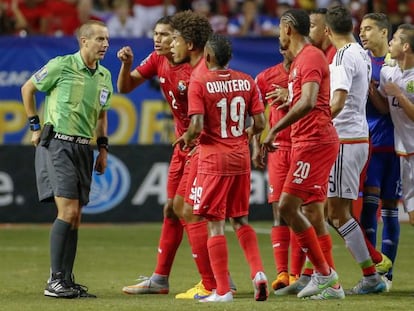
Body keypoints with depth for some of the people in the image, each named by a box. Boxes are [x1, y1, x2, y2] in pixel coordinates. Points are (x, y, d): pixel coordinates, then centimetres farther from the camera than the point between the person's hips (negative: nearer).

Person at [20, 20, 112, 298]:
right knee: (68, 212, -15)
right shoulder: (61, 66, -8)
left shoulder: (104, 76, 11)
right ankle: (55, 281, -10)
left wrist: (103, 147, 17)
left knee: (75, 217, 6)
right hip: (57, 144, -7)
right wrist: (35, 126, 4)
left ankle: (67, 281, 11)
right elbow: (27, 89, 4)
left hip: (83, 149, 7)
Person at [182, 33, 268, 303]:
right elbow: (260, 123, 3)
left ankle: (223, 290, -1)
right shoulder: (246, 82, 3)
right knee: (241, 220, 19)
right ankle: (258, 272, 3)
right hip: (241, 159, 5)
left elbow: (197, 126, -18)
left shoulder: (199, 83, -10)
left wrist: (188, 139, 3)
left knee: (215, 225, 0)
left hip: (214, 160, -5)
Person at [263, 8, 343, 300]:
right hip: (308, 142, 10)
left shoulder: (311, 57, -13)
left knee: (288, 206, -13)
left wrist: (275, 130, -25)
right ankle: (331, 284, 9)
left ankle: (324, 272, -8)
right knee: (314, 213, 8)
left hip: (315, 141, -10)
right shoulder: (300, 60, 19)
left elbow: (308, 102, -26)